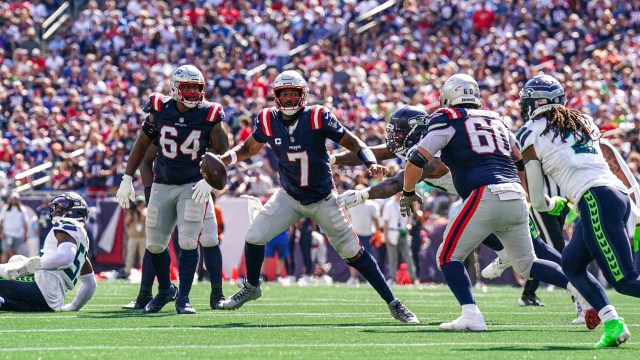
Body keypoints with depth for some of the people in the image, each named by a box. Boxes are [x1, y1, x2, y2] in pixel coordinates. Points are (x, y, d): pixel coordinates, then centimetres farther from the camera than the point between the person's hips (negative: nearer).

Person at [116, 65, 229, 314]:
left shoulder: (209, 116, -10)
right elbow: (142, 144, 4)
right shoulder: (159, 111, -6)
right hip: (163, 184, 3)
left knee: (188, 242, -13)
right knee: (154, 244, 7)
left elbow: (222, 153, -4)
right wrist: (127, 179, 2)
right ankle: (165, 290, 30)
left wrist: (209, 181, -19)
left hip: (193, 186, -3)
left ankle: (183, 298, -3)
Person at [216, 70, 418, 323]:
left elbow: (353, 143, -17)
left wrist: (371, 163, -35)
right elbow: (249, 148, 8)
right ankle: (251, 288, 21)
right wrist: (223, 160, -9)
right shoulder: (269, 120, -9)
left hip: (323, 200, -3)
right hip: (289, 196, 3)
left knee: (353, 252, -3)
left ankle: (393, 303, 5)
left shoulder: (318, 117, -19)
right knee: (254, 237, -6)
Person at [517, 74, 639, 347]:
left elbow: (537, 201, 12)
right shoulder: (583, 121, 24)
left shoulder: (532, 134, 7)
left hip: (596, 201, -7)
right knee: (571, 265, 19)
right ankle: (612, 324, 6)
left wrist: (551, 205, 34)